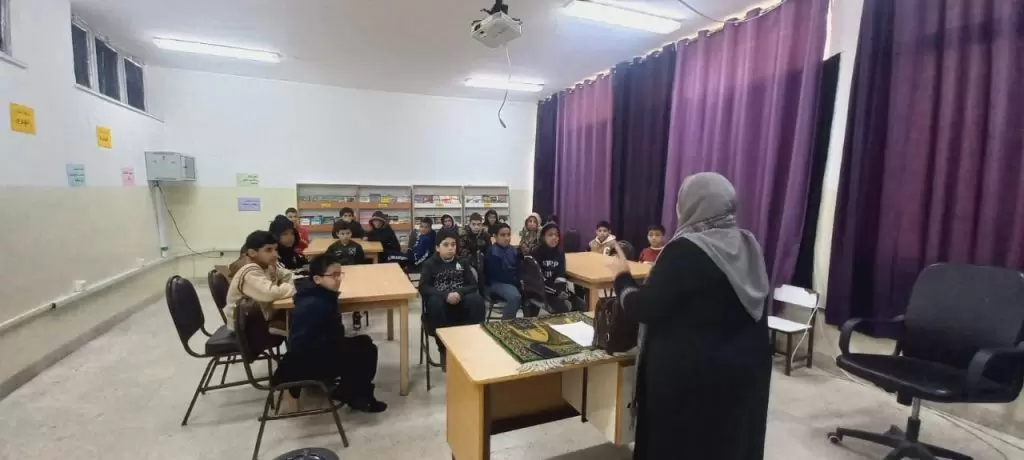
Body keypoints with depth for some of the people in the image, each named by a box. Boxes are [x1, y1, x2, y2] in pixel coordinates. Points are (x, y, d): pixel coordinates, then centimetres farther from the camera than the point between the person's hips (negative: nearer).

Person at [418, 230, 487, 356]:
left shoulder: (462, 263, 10)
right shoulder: (430, 264, 2)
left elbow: (473, 285, 1)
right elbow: (423, 288, -11)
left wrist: (459, 293, -21)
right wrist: (445, 295, -26)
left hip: (460, 301, 2)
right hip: (439, 301, -1)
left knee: (477, 300, -28)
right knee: (435, 302, -36)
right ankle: (443, 348, -21)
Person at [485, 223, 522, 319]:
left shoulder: (513, 250, 10)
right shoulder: (492, 253, -13)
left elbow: (518, 268, 10)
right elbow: (498, 274, -19)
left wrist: (519, 280, -9)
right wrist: (516, 282, -21)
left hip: (513, 282, 7)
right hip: (497, 283, -7)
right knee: (515, 296, -32)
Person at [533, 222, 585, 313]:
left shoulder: (560, 253, 8)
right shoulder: (537, 253, -7)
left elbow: (561, 274, 0)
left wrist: (561, 289, -19)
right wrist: (555, 291, -20)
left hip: (558, 288, 6)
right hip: (542, 290, -5)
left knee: (581, 305, -9)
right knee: (564, 307, -26)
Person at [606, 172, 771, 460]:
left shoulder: (685, 250, -21)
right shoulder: (747, 245, 2)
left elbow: (644, 309, -20)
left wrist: (622, 277, -3)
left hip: (690, 372, -7)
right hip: (744, 366, 7)